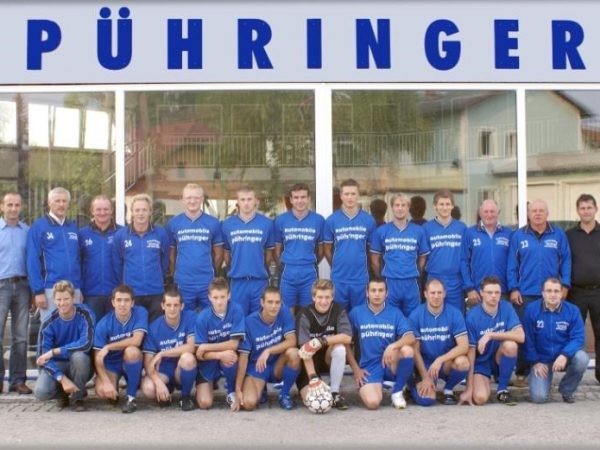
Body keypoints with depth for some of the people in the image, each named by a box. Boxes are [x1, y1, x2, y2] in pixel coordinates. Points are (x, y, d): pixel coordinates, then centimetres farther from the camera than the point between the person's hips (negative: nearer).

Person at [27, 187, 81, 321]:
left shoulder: (73, 227, 13)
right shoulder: (38, 227, -2)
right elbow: (33, 261, -6)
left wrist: (80, 287, 9)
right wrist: (38, 291, -12)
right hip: (51, 289, -5)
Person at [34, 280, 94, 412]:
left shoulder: (85, 314, -16)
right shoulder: (49, 323, -12)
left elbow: (86, 344, -27)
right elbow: (43, 358, -15)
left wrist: (54, 352, -26)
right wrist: (62, 379, -29)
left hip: (79, 366, -1)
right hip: (57, 365, 1)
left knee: (78, 356, -36)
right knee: (41, 392, -27)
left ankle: (78, 397, -10)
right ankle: (62, 392, 11)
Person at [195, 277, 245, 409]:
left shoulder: (236, 310, -17)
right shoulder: (202, 318, -17)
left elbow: (233, 344, -19)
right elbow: (199, 354, -17)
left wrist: (205, 347, -18)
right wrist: (220, 355, -34)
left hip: (228, 360, 0)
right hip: (208, 362, 0)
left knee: (230, 354, -35)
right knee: (204, 403, -15)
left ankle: (232, 392, -7)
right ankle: (211, 385, 22)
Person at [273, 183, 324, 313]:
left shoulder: (318, 220, 1)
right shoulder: (280, 220, 2)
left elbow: (321, 248, 8)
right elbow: (277, 248, 8)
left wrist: (311, 264, 10)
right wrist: (284, 266, 10)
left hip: (309, 274, 0)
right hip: (288, 274, 0)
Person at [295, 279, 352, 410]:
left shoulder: (339, 311, -10)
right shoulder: (304, 315, -19)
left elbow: (347, 337, -23)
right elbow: (305, 350, -27)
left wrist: (322, 341, -35)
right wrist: (313, 378, -38)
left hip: (328, 358, 2)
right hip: (309, 363, -2)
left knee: (340, 348, -31)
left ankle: (334, 393, -16)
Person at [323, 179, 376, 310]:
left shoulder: (369, 220, 1)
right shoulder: (331, 220, -1)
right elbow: (327, 249, 7)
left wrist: (360, 264, 8)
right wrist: (337, 266, 8)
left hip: (361, 278, 1)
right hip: (339, 278, 0)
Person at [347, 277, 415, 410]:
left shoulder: (395, 313, 3)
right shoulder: (356, 313, 1)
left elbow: (411, 337, -11)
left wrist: (393, 346, -29)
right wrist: (356, 369, -3)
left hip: (391, 364, 2)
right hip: (369, 367, -2)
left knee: (407, 350, -31)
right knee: (372, 402, -28)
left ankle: (397, 392, -6)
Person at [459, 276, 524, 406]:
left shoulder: (506, 308, -10)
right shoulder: (473, 316, -16)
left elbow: (521, 336, -22)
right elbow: (471, 351, -16)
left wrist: (491, 335, -31)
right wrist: (469, 388, -18)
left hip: (500, 359, 3)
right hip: (481, 362, -2)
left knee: (511, 345, -31)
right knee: (480, 398, -27)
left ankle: (502, 390, -9)